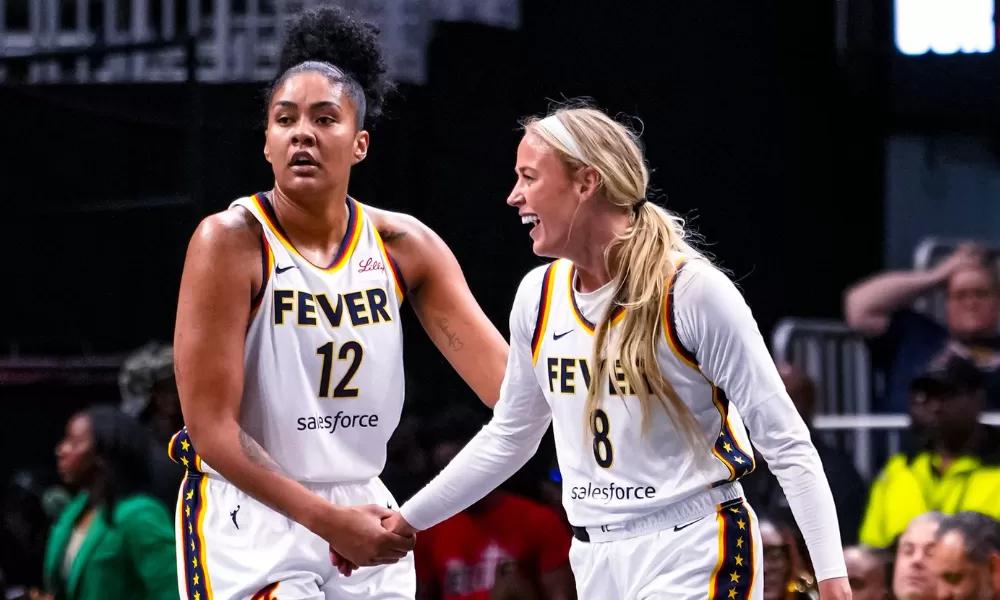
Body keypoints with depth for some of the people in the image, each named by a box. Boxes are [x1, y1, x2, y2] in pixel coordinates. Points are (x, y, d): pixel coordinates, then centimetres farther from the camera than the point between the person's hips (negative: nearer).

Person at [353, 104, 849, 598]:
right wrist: (407, 520, 22)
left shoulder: (692, 291, -13)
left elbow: (786, 444, -12)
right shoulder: (538, 297, 5)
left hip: (692, 558, -6)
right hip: (596, 559, 6)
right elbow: (507, 437, 20)